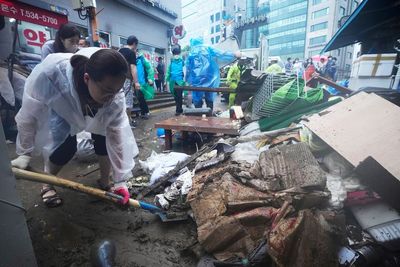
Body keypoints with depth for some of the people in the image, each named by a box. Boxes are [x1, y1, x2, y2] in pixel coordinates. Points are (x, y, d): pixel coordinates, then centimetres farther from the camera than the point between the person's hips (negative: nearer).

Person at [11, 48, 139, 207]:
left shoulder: (114, 95, -37)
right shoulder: (51, 73, -44)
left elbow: (117, 134, -31)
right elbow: (29, 114, -27)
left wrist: (120, 180, -26)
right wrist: (25, 153, -16)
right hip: (59, 108, -1)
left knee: (105, 139, -13)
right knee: (65, 147, -17)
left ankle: (105, 181, 15)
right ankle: (47, 184, 14)